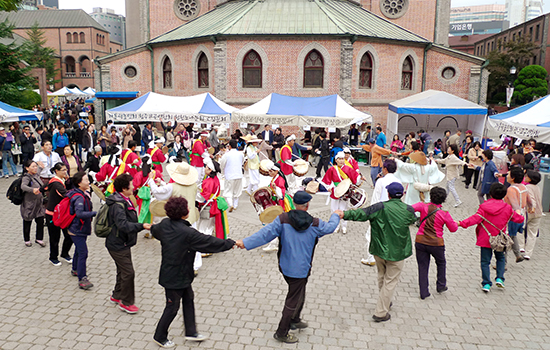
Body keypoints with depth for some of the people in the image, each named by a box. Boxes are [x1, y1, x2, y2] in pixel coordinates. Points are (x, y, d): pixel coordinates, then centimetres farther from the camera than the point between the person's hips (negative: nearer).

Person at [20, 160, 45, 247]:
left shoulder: (36, 175, 5)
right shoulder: (26, 177, -19)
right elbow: (23, 186, -40)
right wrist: (32, 190, -56)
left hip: (39, 203, 6)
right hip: (29, 204, -6)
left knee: (40, 221, 4)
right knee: (27, 223, 10)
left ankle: (39, 239, 17)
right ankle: (27, 240, 27)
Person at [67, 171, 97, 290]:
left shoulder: (83, 194, 6)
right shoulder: (79, 197, -25)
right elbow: (79, 213, -38)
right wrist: (95, 213, -41)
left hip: (82, 229, 10)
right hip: (77, 230, -10)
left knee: (79, 250, 25)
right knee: (83, 253, -12)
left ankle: (75, 270, 45)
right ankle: (82, 279, -10)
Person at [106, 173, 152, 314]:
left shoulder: (124, 201, 8)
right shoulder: (117, 205, -25)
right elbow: (123, 225, -37)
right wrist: (142, 226, -41)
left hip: (123, 243, 10)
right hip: (118, 245, -10)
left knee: (123, 271, 21)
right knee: (128, 272, -4)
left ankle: (116, 296, 37)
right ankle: (126, 302, 10)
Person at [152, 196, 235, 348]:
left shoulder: (164, 224, -5)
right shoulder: (187, 233, -29)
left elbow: (155, 230, 19)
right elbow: (209, 242, -22)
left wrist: (151, 227, 45)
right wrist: (230, 243, -9)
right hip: (176, 277, -9)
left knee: (188, 299, 20)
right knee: (172, 307, 9)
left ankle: (191, 332, 31)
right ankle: (160, 337, 28)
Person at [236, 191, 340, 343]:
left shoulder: (283, 219, -11)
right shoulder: (315, 224, -11)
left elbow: (266, 233, -17)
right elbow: (330, 227, 8)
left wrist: (245, 242, -16)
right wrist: (335, 216, 28)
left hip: (285, 267, 4)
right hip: (301, 270, -4)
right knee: (293, 300, 8)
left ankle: (295, 320, 46)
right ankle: (281, 333, 17)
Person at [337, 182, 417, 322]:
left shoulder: (381, 207, -13)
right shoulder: (408, 210, -6)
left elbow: (362, 213, -24)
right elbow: (413, 219, 16)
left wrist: (345, 214, -23)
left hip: (379, 250, 1)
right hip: (397, 253, -1)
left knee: (382, 277, 24)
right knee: (390, 281, 8)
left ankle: (385, 302, 43)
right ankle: (381, 313, 10)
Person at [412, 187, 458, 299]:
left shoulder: (423, 206, -10)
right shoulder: (444, 214, -12)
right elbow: (453, 229, 0)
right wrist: (456, 223, 17)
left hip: (420, 242, 1)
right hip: (436, 244, -1)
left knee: (422, 266, 11)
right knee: (441, 263, 26)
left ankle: (423, 292, 14)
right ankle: (441, 286, 35)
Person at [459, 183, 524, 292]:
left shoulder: (484, 206, -12)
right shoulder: (507, 208, -2)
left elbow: (476, 218, -22)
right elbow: (518, 218, 12)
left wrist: (461, 223, -24)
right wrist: (521, 216, 35)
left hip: (485, 239, -2)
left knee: (485, 261, 6)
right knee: (500, 258, 25)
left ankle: (486, 284, 3)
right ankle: (499, 278, 13)